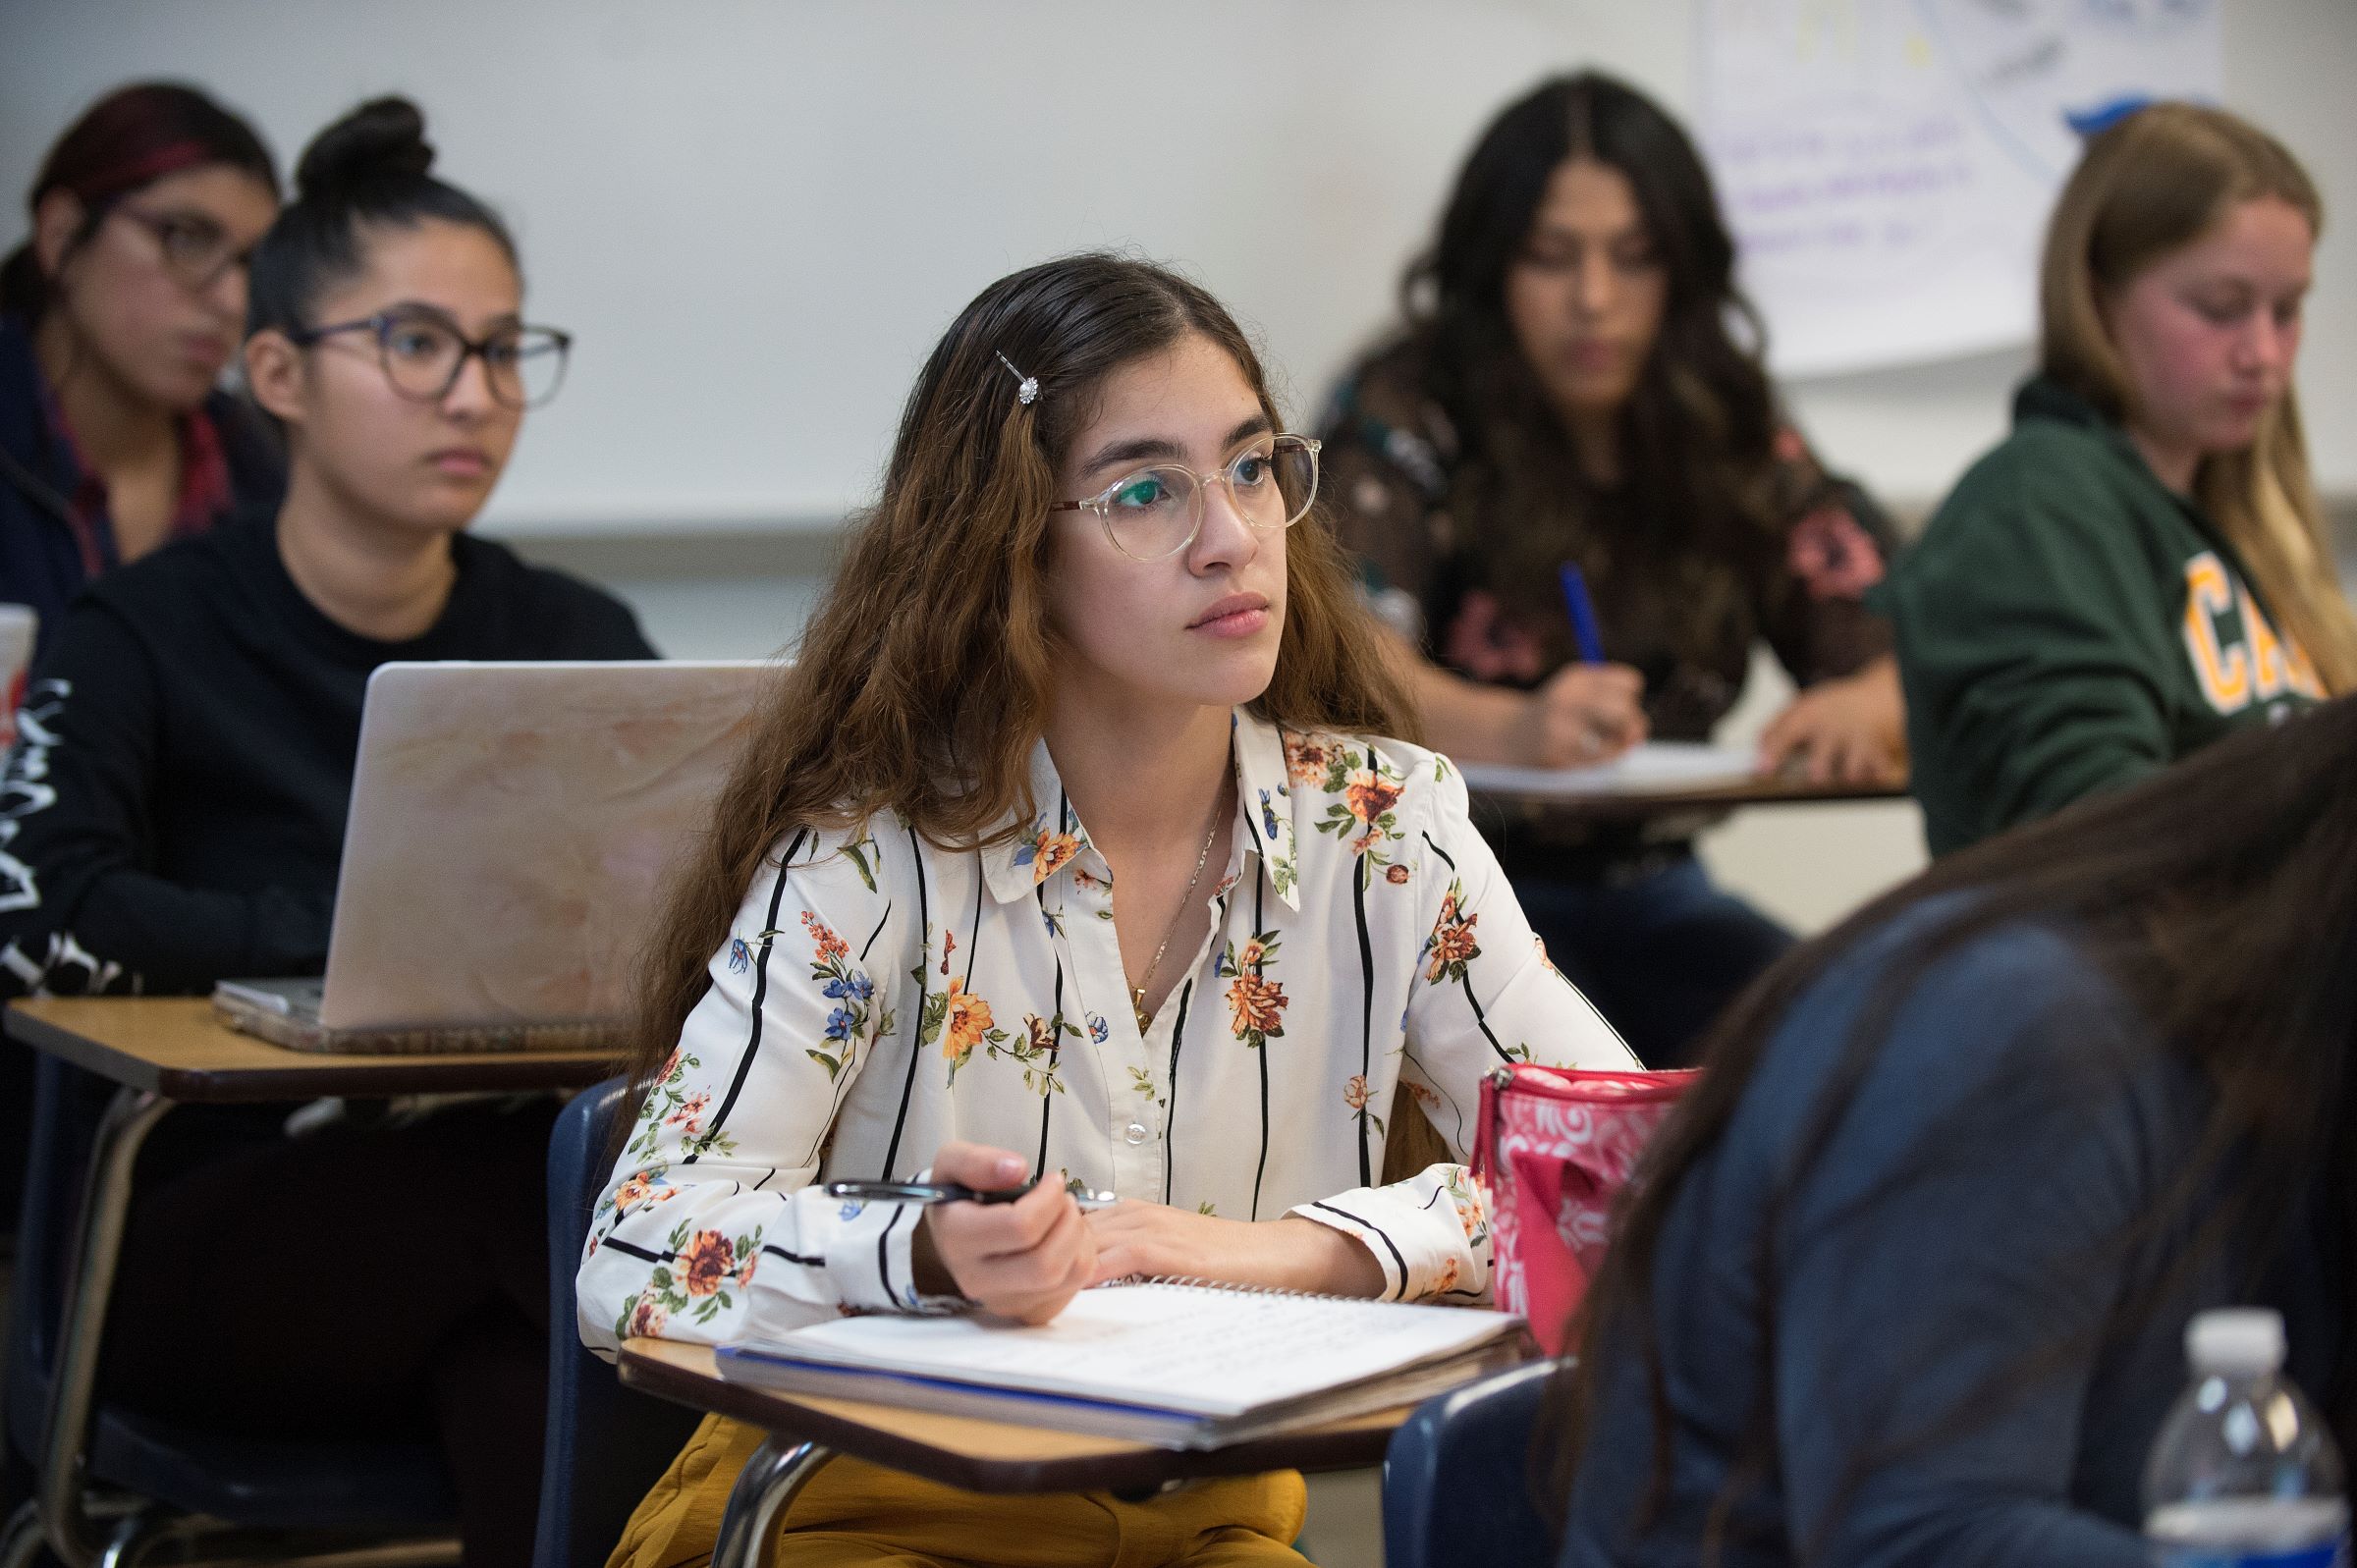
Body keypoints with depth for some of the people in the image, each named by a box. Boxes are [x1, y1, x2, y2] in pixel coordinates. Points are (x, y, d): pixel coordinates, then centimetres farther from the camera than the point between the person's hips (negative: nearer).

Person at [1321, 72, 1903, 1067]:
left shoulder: (1737, 444, 7)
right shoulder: (1406, 419, -6)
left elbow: (1901, 646, 2)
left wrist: (1862, 707, -24)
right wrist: (1510, 729, -42)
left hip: (1645, 888, 4)